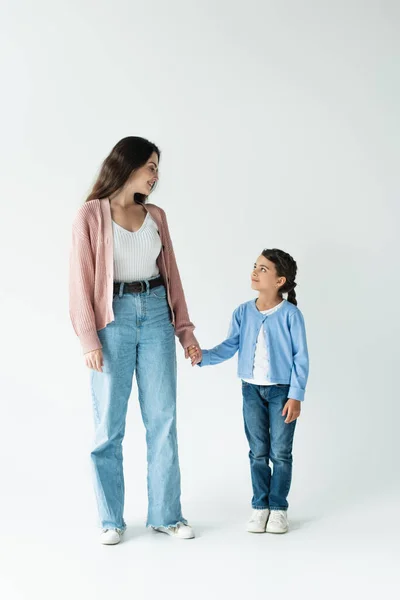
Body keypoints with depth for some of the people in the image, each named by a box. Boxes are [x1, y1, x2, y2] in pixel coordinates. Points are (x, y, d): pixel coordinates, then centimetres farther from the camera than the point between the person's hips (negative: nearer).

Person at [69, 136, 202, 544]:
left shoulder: (156, 216, 11)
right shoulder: (91, 214, -3)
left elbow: (171, 273, 14)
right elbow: (81, 279, -6)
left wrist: (184, 329, 11)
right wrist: (89, 339, -13)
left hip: (156, 314, 4)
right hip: (114, 316, -4)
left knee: (162, 418, 5)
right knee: (109, 423, 2)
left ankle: (166, 514, 15)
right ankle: (111, 519, 14)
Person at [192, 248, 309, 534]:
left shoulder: (290, 314, -13)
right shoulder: (243, 313, -1)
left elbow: (301, 358, -10)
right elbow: (230, 347, 4)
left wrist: (296, 395, -13)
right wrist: (204, 357, -13)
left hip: (282, 391, -4)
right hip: (252, 390, 4)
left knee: (280, 452, 4)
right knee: (258, 452, 10)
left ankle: (278, 507, 17)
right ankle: (260, 506, 20)